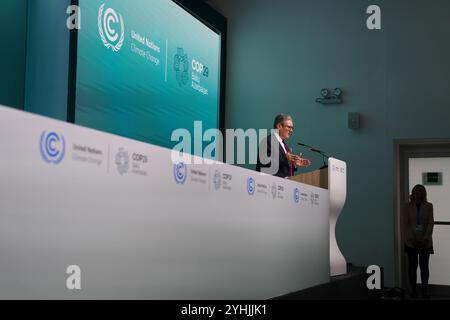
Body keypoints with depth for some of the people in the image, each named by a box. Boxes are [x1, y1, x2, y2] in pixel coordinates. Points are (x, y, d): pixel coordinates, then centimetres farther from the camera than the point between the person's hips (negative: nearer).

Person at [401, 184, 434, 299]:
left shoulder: (428, 206, 1)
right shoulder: (407, 207, 0)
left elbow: (431, 223, -4)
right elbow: (405, 224, -5)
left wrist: (425, 238, -14)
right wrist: (412, 238, -15)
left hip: (425, 242, 0)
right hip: (411, 242, 0)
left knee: (424, 266, 1)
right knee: (412, 266, 4)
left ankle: (425, 291, 7)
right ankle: (413, 290, 11)